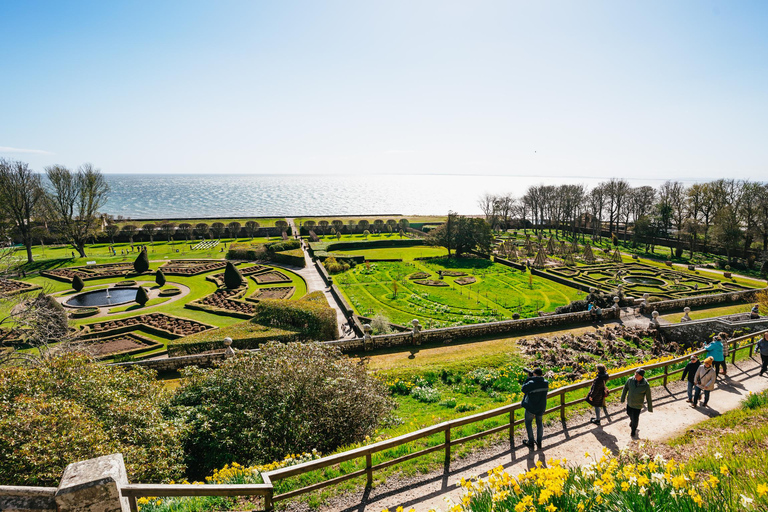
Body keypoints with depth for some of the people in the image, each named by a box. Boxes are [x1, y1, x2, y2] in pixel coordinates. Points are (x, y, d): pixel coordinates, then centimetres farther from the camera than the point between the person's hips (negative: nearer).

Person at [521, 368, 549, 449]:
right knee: (539, 423, 22)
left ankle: (531, 442, 21)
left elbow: (523, 389, -11)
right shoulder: (546, 383, -8)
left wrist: (528, 378, -12)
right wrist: (531, 379, -1)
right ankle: (539, 442, 30)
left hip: (531, 407, -5)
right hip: (541, 407, 5)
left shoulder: (531, 383, -26)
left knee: (528, 423, 15)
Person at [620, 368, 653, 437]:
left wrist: (650, 408, -2)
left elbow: (648, 397, -14)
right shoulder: (630, 380, -21)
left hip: (638, 405, -3)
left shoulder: (646, 385, -28)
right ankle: (632, 420, 63)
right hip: (629, 402, 3)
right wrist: (622, 398, 8)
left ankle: (634, 429, 44)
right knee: (629, 413, 27)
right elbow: (625, 388, -3)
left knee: (635, 418, 13)